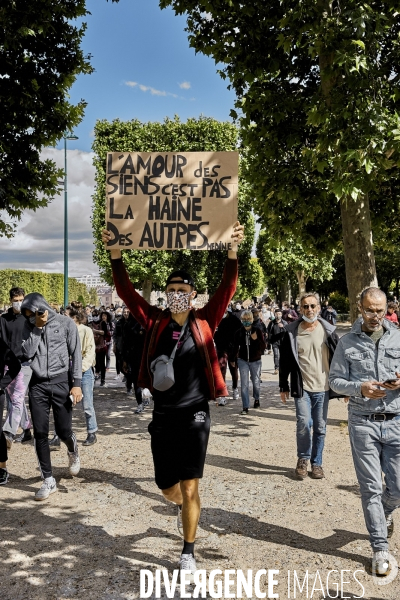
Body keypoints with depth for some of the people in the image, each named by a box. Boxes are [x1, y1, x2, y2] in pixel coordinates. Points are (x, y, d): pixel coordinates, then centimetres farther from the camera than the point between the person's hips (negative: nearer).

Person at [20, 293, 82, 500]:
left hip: (61, 382, -3)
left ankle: (73, 452, 38)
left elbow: (76, 354, -3)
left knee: (63, 430, 2)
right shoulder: (30, 327, 7)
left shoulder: (65, 323, -2)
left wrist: (76, 383, -8)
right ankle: (48, 480, 13)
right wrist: (37, 328, -11)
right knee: (40, 433, 1)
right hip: (37, 384, 3)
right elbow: (28, 352, -7)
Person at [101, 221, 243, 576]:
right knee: (167, 487, 14)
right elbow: (127, 292, -6)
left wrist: (233, 250, -27)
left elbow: (227, 290, -14)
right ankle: (187, 507, 50)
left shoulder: (204, 322, -3)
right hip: (162, 415, 2)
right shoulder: (155, 322, 1)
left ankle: (188, 553, 21)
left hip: (195, 414, -2)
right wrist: (115, 253, -18)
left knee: (190, 488, 1)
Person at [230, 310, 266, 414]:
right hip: (243, 360, 0)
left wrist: (256, 339, -25)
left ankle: (256, 399, 41)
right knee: (244, 384, -6)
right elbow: (235, 347, 9)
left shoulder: (257, 331, -7)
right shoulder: (239, 332, -3)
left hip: (255, 360, 0)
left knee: (256, 382, 13)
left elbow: (263, 347, -9)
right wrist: (232, 359, 16)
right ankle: (245, 407, -3)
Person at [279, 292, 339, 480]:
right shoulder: (291, 332, -1)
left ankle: (316, 463, 24)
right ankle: (303, 459, 10)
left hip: (323, 388, 1)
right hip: (301, 387, -1)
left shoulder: (328, 331, 0)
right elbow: (284, 361, 4)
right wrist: (283, 387, 4)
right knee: (303, 423, -13)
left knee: (320, 427, 8)